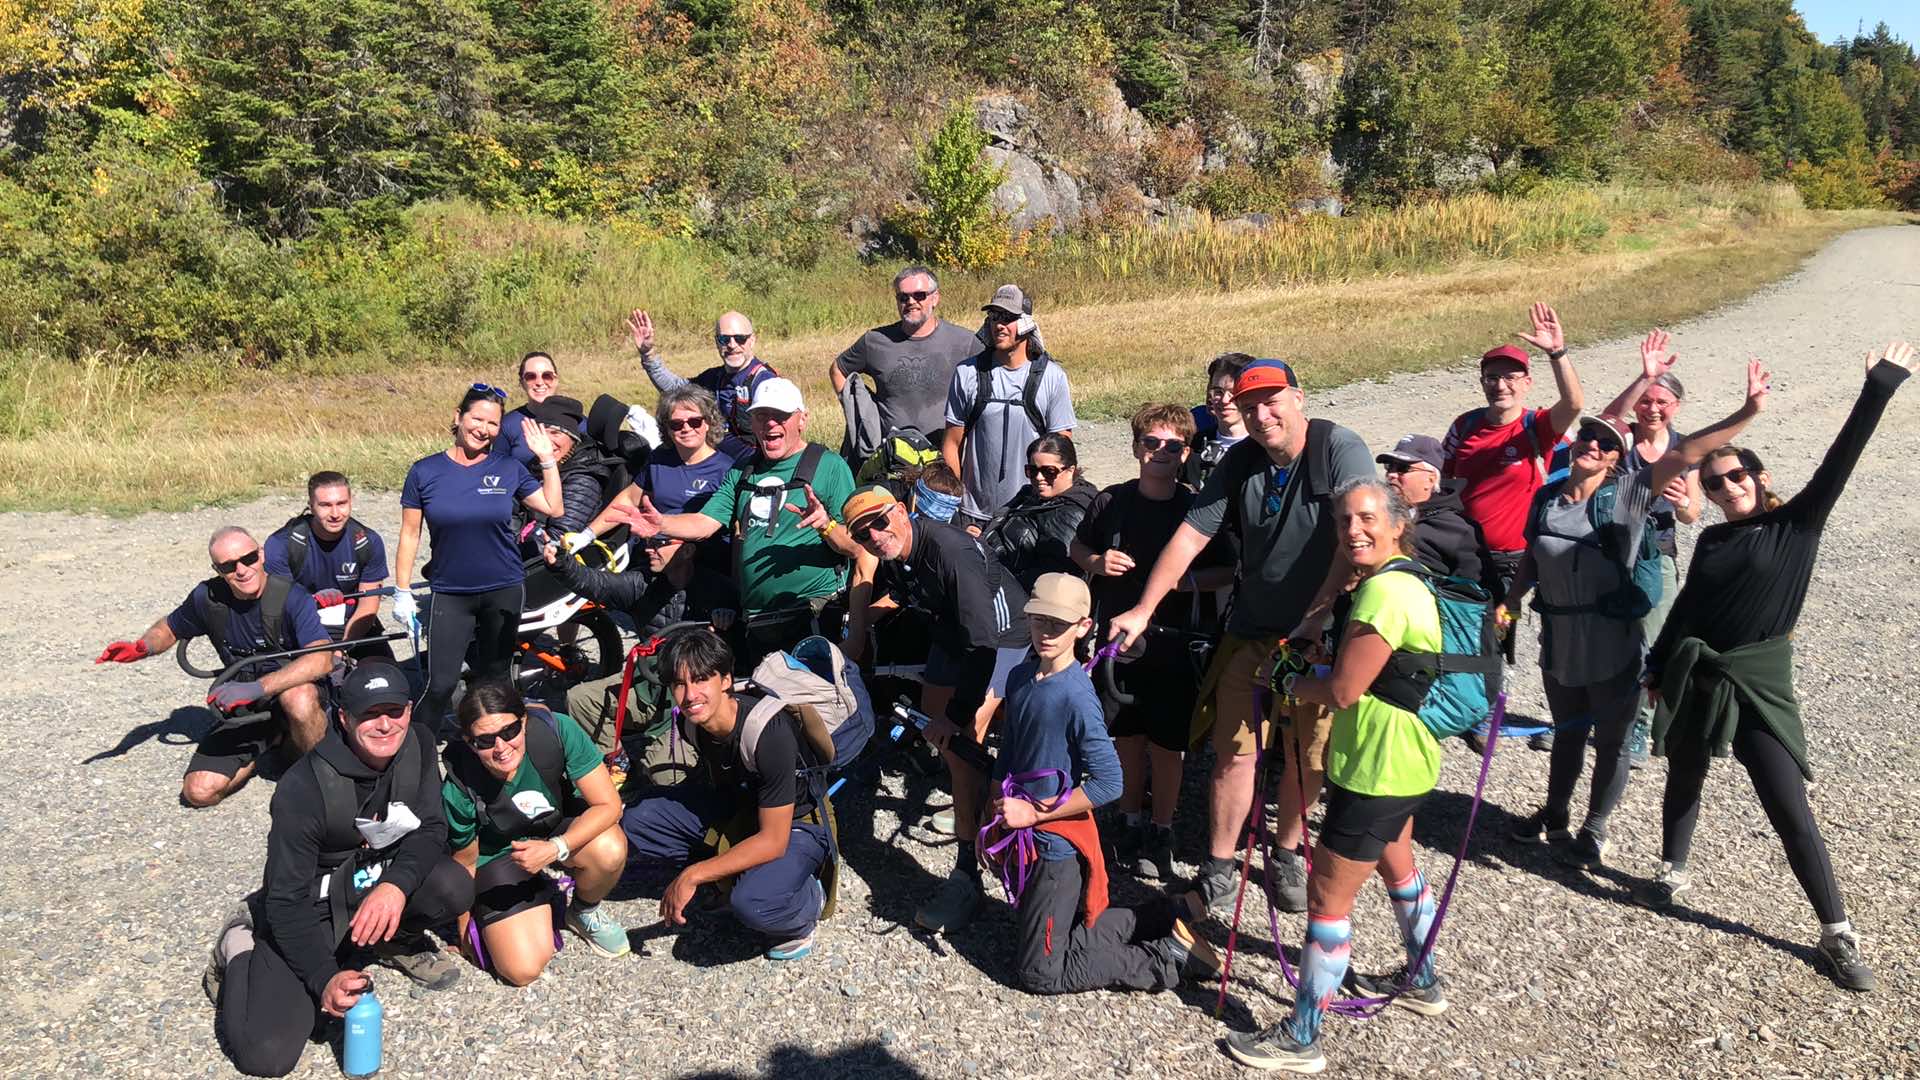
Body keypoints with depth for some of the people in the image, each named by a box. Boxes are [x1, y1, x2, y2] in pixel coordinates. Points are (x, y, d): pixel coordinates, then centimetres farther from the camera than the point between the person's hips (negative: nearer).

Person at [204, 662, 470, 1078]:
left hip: (377, 883, 5)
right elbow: (287, 899, -21)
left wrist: (396, 884, -31)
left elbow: (431, 830, -9)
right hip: (312, 909, -4)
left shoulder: (417, 748, -11)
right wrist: (325, 978, -33)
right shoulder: (304, 787, -25)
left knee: (454, 886, -27)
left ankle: (398, 942, 7)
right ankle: (241, 947, 9)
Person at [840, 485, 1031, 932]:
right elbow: (885, 596, 12)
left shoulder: (950, 551, -36)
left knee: (960, 738, -20)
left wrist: (959, 713, -30)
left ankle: (967, 876, -15)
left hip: (1001, 636, -8)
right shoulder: (888, 554, -13)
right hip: (952, 631, 8)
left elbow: (983, 642, -35)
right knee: (934, 722, 20)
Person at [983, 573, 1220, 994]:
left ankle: (1169, 960, 6)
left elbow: (1108, 782, -24)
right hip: (1023, 837, 8)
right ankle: (1169, 914, 29)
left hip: (1058, 844, -8)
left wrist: (1034, 813, -19)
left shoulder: (1077, 696, -22)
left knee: (1039, 972, -2)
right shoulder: (1020, 677, 1)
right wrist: (996, 817, 7)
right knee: (1068, 931, 22)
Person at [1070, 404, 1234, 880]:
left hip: (1176, 647, -2)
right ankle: (1130, 821, 31)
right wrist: (1095, 563, -8)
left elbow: (1229, 572, -1)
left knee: (1166, 744, 5)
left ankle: (1159, 834, 21)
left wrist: (1191, 579, -20)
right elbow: (1079, 546, 13)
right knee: (1128, 736, 13)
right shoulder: (1111, 501, -2)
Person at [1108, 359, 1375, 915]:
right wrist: (1143, 609, -9)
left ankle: (1287, 855, 31)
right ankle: (1218, 868, 15)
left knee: (1307, 755, 9)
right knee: (1233, 750, 1)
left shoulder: (1341, 449, -16)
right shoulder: (1240, 461, -2)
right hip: (1252, 630, 3)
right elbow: (1191, 535, -3)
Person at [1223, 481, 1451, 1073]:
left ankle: (1301, 1039, 6)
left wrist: (1292, 684, -8)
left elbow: (1342, 691, -26)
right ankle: (1422, 981, 52)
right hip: (1401, 760, 11)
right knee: (1395, 862, 30)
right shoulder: (1402, 581, 9)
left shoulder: (1383, 591, -25)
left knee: (1328, 894, -3)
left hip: (1379, 771, -11)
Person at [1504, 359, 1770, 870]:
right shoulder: (1546, 498, -1)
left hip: (1614, 651, -3)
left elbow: (1685, 453, -23)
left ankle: (1594, 830, 34)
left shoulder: (1627, 495, -13)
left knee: (1610, 742, 14)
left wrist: (1749, 411, -31)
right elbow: (1532, 558, 12)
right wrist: (1512, 598, 1)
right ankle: (1554, 816, 43)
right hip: (1559, 648, 3)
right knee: (1567, 733, 23)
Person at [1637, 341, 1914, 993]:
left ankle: (1837, 935, 6)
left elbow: (1840, 462, -13)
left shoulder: (1797, 525, -3)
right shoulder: (1712, 541, 7)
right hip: (1694, 677, 4)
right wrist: (1658, 671, 18)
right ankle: (1673, 871, 41)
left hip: (1759, 682, -4)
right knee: (1683, 782, 18)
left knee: (1791, 815, -4)